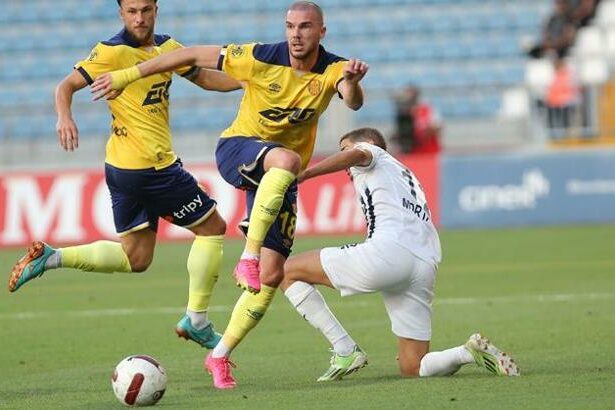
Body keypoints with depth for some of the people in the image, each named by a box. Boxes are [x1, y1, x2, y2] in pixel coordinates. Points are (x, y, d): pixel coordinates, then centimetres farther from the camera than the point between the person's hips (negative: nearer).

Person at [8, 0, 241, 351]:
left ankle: (51, 258, 8)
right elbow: (68, 85, -14)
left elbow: (205, 77, 20)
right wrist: (64, 117, -33)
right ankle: (197, 321, 10)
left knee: (135, 257, 15)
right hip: (152, 165, -8)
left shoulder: (167, 48, 10)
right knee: (212, 228, 3)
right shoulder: (113, 51, -13)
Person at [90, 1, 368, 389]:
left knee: (272, 276, -3)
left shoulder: (332, 70, -11)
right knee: (286, 159, -39)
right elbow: (194, 55, -9)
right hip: (238, 149, -3)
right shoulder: (262, 58, -15)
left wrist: (353, 82, -57)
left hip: (281, 180, 3)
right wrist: (127, 75, -8)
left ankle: (221, 355, 12)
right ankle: (247, 257, -39)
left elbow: (354, 101, -32)